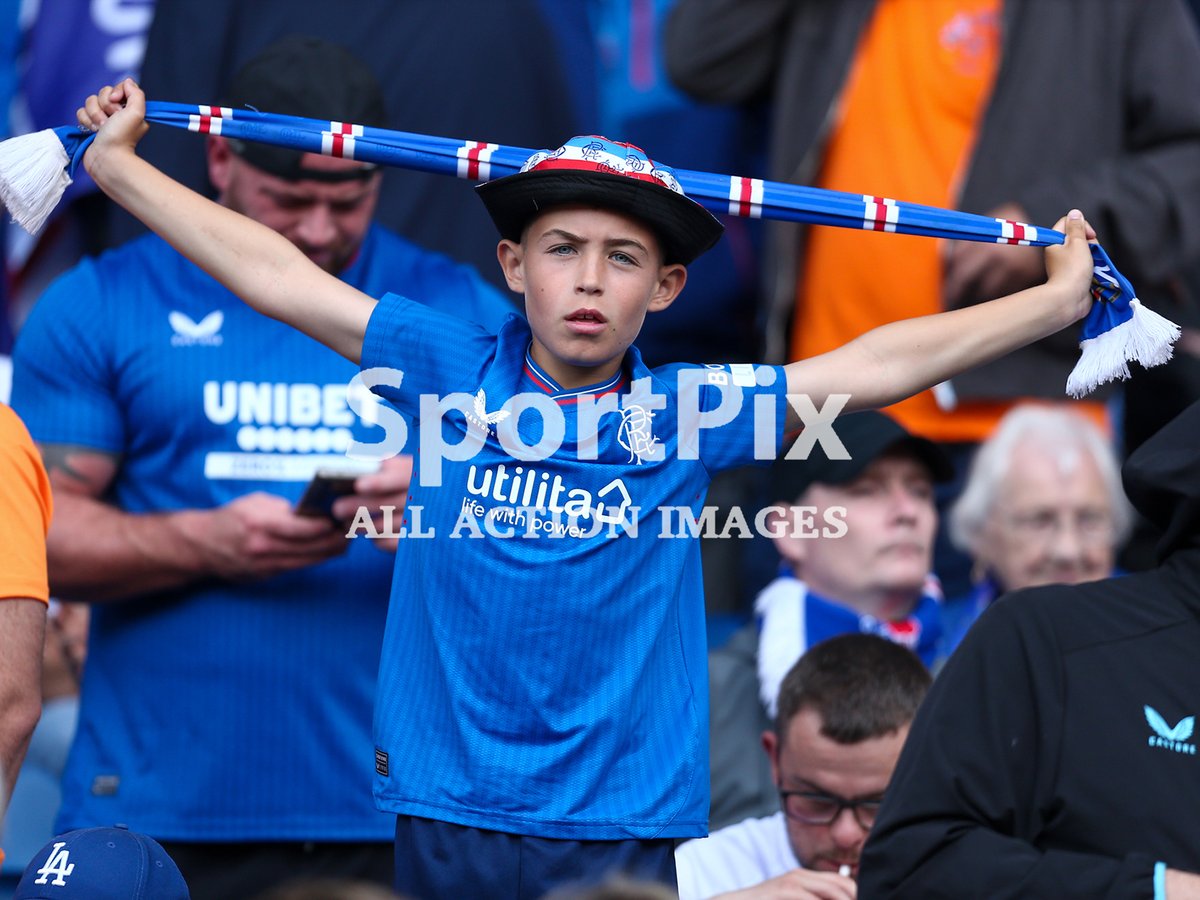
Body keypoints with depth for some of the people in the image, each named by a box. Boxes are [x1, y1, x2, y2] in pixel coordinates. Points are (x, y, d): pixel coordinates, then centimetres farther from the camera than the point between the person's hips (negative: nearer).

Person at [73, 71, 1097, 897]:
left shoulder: (686, 410, 0)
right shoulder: (452, 371, 2)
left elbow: (873, 366, 2)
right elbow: (279, 279, 5)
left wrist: (1060, 297, 2)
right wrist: (117, 162, 8)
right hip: (447, 817, 1)